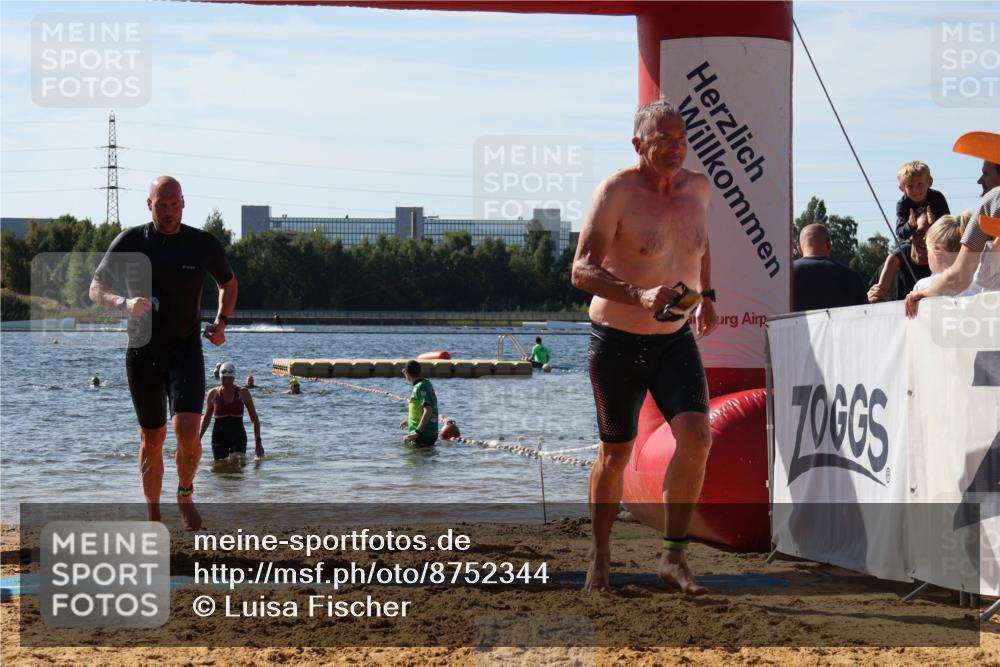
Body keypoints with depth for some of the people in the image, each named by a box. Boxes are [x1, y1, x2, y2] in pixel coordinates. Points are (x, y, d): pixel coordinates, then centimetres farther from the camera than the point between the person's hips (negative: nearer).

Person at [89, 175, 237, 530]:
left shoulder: (204, 244, 0)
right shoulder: (129, 242, -2)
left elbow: (228, 283, 19)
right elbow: (96, 289, 2)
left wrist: (221, 323, 3)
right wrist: (124, 303, -19)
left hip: (185, 351, -1)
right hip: (142, 352, 1)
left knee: (187, 429, -19)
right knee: (151, 438, 8)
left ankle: (185, 494, 8)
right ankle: (153, 519, 21)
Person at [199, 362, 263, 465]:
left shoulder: (242, 393, -1)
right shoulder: (213, 394, 3)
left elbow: (254, 418, 2)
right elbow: (206, 418, 16)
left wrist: (258, 441, -4)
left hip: (238, 434, -2)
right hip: (219, 436, 2)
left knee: (238, 462, -23)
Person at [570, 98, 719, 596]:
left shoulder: (699, 188, 2)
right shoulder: (616, 192, -16)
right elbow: (582, 271, -25)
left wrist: (706, 296, 14)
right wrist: (639, 297, -39)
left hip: (676, 340, 4)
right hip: (618, 342, -4)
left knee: (697, 438, -15)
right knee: (615, 453, 6)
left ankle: (673, 557, -5)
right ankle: (600, 558, 26)